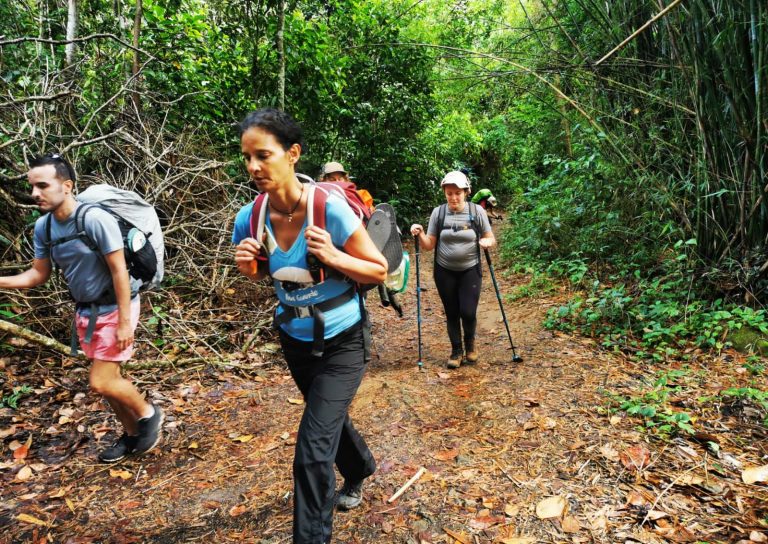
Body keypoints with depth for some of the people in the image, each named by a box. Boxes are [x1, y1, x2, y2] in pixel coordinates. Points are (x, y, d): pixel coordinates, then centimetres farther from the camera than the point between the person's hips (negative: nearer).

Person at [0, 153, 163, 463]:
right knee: (107, 379, 15)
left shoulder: (95, 219, -23)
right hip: (85, 311, 7)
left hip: (114, 309, -7)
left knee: (101, 383, -7)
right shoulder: (43, 226, -1)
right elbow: (39, 274, 9)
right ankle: (133, 433, 33)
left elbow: (119, 271, -21)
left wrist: (124, 322, -21)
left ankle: (148, 414, 19)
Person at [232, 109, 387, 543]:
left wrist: (332, 257, -33)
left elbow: (380, 271, -16)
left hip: (342, 340, -5)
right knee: (329, 417, 28)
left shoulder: (330, 209, -26)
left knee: (313, 450, -12)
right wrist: (248, 267, -18)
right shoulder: (250, 218, -14)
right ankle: (360, 469, 59)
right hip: (295, 339, 5)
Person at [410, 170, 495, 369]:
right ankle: (456, 351, 26)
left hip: (470, 271, -1)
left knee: (468, 312, -7)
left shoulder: (477, 211, -5)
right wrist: (420, 234, -19)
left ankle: (470, 342, 25)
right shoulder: (438, 212, -2)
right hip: (445, 272, 1)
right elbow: (429, 245, 0)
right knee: (452, 313, 7)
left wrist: (487, 242, -21)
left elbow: (491, 239, 2)